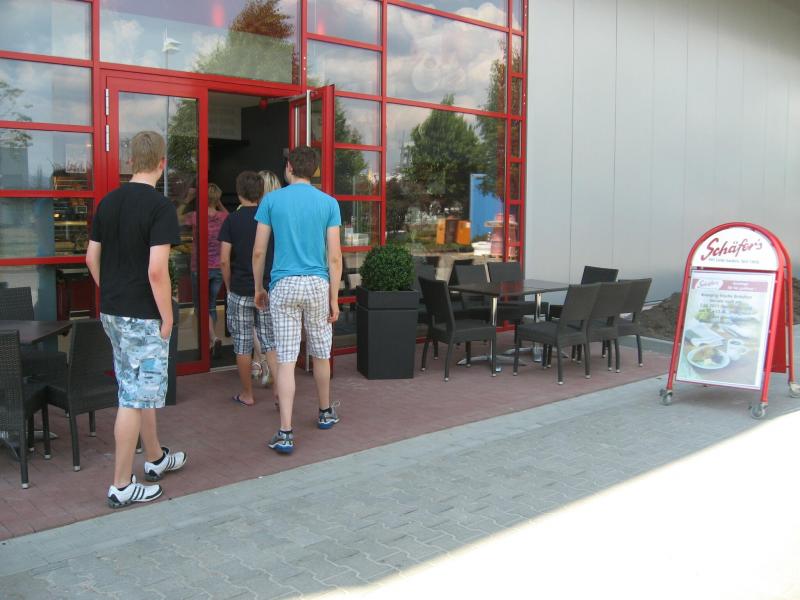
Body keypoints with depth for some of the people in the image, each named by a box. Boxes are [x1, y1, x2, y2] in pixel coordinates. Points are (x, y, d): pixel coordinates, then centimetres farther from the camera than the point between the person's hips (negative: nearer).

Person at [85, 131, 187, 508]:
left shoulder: (107, 202, 7)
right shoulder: (160, 207, -16)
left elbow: (92, 258, 12)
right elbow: (156, 270, -22)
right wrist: (167, 316, -12)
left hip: (112, 312, 8)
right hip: (143, 316, -8)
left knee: (140, 389, 21)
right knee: (135, 398, 0)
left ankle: (156, 459, 36)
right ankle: (122, 486, 8)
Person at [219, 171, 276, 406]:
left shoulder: (232, 220, -5)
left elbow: (224, 259, -9)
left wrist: (229, 287, 5)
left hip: (240, 291, -2)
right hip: (268, 289, 2)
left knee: (242, 345, 8)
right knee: (271, 343, 8)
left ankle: (247, 394, 17)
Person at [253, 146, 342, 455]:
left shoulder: (271, 200, 1)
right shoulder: (328, 203, 1)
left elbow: (258, 251, 0)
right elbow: (334, 257, -2)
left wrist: (259, 288, 14)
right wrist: (334, 300, 3)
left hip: (283, 286, -1)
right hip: (317, 284, 1)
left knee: (286, 360, -2)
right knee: (321, 354, 16)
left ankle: (285, 433, -5)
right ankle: (325, 413, 35)